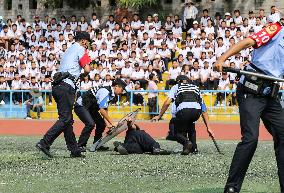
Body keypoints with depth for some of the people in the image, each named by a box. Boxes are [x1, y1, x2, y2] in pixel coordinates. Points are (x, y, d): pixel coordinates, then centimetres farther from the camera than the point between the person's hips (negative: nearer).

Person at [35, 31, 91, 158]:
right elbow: (87, 69, -6)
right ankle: (44, 143, -23)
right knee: (65, 119, -12)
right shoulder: (80, 49, 1)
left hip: (57, 86, 9)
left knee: (68, 120, 10)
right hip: (66, 86, -9)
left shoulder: (68, 50, 27)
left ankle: (74, 150, 12)